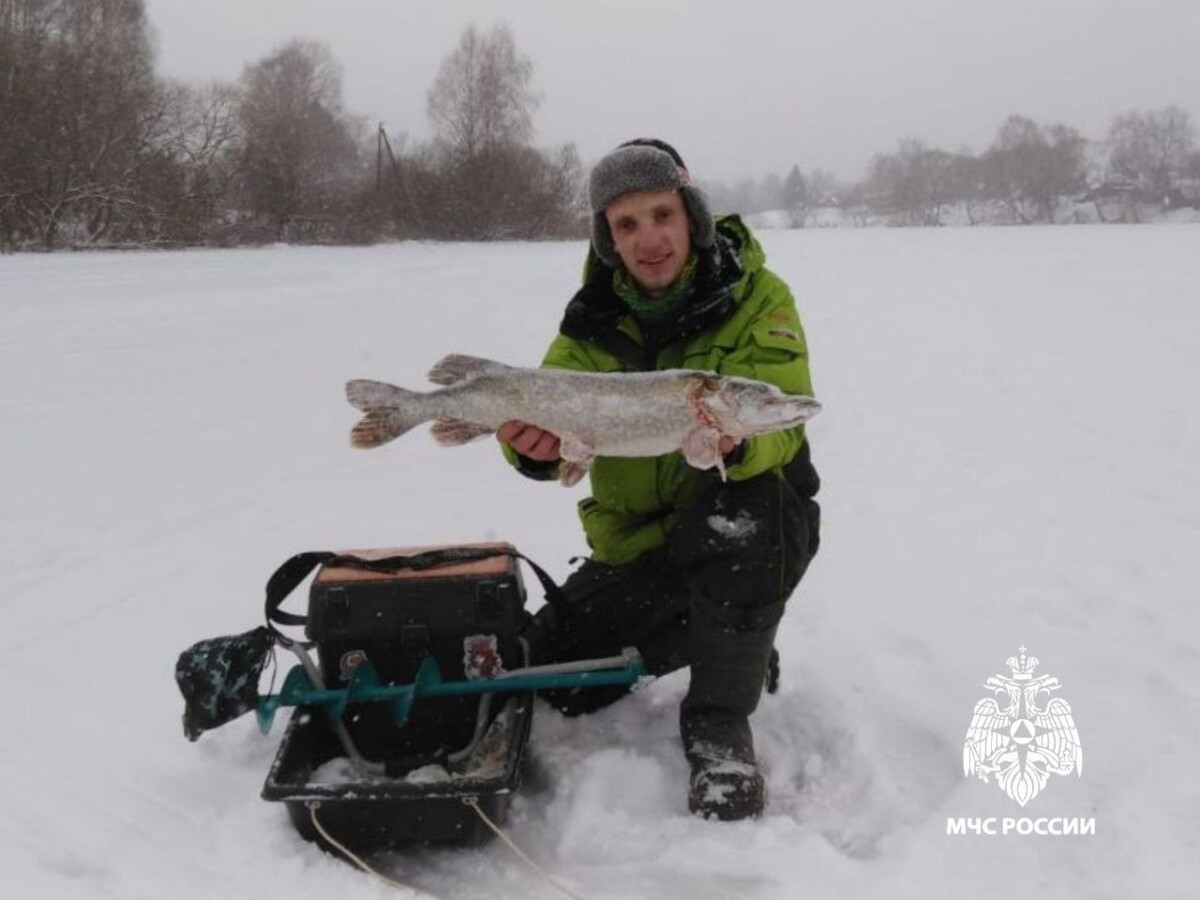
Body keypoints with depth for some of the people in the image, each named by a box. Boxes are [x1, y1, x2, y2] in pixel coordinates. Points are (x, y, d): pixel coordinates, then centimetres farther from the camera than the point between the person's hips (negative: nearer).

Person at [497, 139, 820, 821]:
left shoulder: (756, 297, -14)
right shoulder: (596, 319, -2)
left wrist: (737, 441, -50)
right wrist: (533, 446, -37)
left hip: (753, 532, -4)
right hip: (636, 541, 5)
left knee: (738, 513, -39)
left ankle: (719, 722, -19)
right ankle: (722, 644, 20)